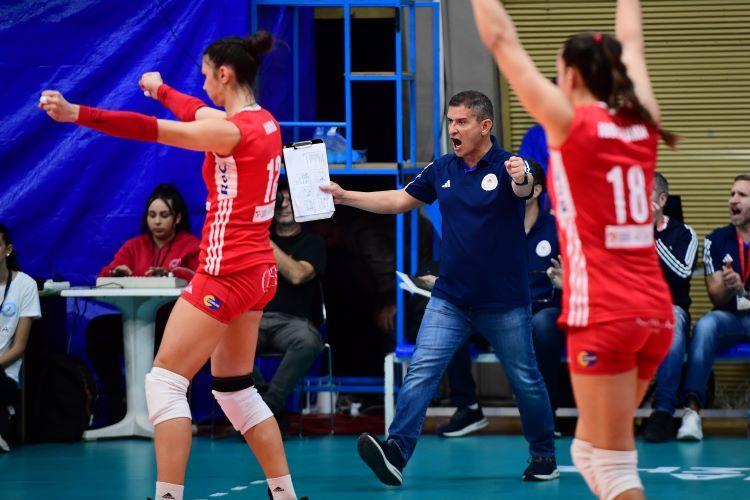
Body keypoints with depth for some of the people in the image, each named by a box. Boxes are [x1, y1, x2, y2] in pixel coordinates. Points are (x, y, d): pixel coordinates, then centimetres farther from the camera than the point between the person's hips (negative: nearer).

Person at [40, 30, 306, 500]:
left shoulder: (233, 130, -17)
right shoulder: (263, 122, 8)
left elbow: (151, 129, -23)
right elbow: (202, 114, 30)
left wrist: (77, 114, -27)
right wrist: (163, 90, 46)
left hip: (226, 274, -9)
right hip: (257, 271, 9)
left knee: (164, 383, -6)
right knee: (235, 390, 17)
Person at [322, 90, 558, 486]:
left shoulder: (508, 166, -11)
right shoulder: (442, 170, 6)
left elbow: (525, 189, -33)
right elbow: (399, 201, 16)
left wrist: (522, 179, -58)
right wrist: (346, 197, 6)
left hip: (504, 301, -4)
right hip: (450, 299, 4)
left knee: (525, 380, 9)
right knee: (421, 370, -12)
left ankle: (544, 455, 28)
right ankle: (396, 453, -22)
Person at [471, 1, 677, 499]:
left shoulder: (571, 123, -7)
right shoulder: (642, 122, 8)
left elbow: (502, 41, -2)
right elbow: (631, 43, 25)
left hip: (604, 315, -7)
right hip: (655, 311, 7)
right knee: (591, 450, 20)